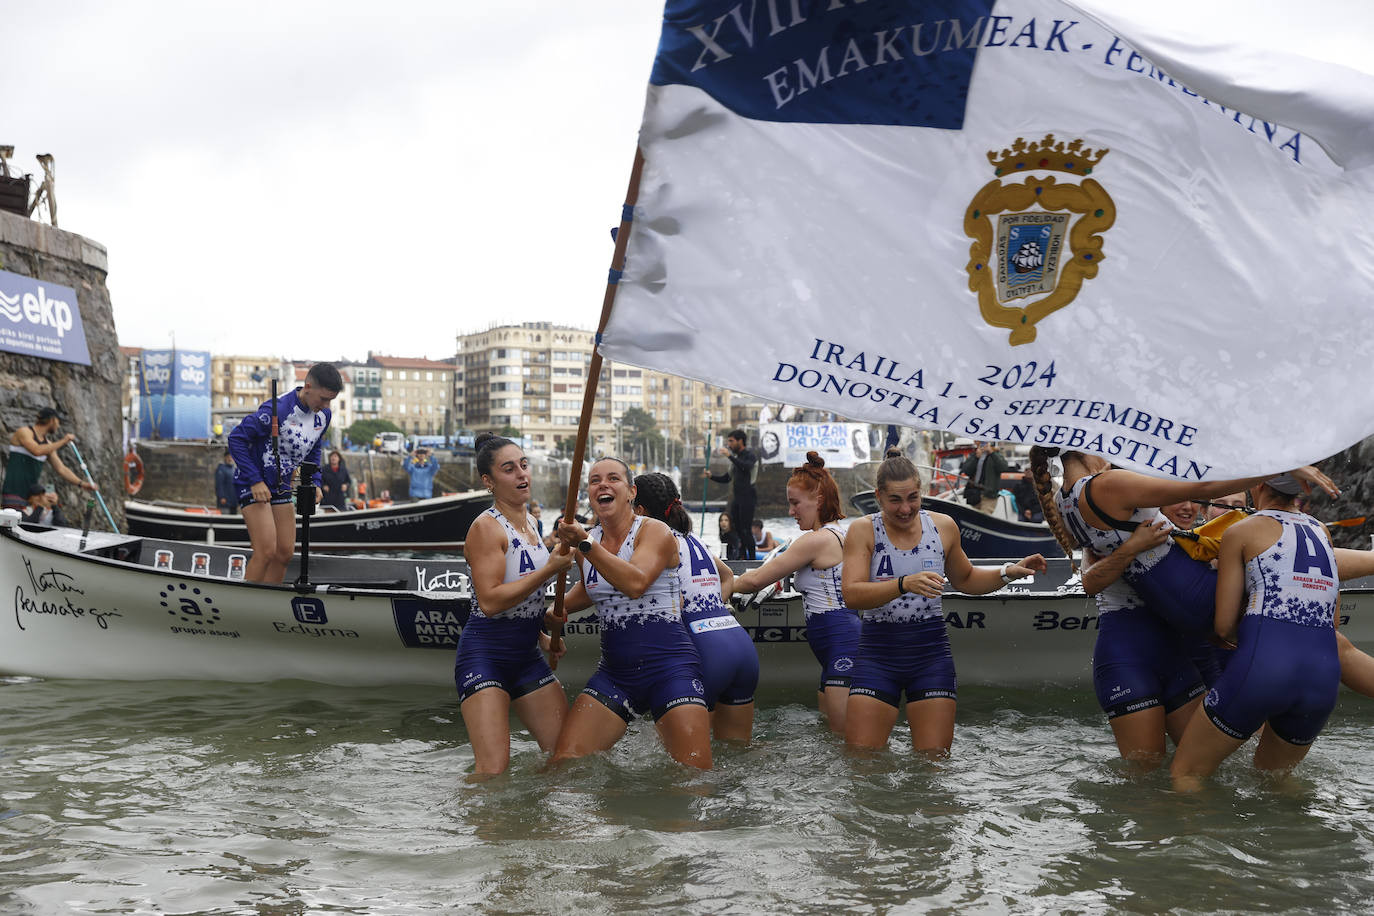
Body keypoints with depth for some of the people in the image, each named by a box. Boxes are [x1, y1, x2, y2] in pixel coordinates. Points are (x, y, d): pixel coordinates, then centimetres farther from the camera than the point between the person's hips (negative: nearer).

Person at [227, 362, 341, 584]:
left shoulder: (323, 416, -1)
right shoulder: (276, 410, -24)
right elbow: (236, 438, -19)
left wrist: (315, 482, 3)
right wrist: (255, 481, -21)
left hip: (281, 487, 8)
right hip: (254, 485, -7)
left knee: (285, 553, 4)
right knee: (266, 551, -17)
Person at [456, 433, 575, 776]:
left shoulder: (529, 522, 12)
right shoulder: (486, 527, -13)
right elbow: (489, 601, -22)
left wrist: (541, 635, 15)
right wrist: (549, 570, -23)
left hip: (527, 656, 8)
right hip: (484, 656, -8)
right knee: (493, 772, -14)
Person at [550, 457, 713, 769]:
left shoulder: (655, 532, -6)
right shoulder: (587, 542, 11)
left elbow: (635, 583, -27)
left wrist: (585, 543, -30)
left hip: (670, 668, -5)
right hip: (614, 671, 6)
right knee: (563, 762, -6)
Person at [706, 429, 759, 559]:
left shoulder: (750, 455, -4)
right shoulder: (736, 458, 19)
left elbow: (746, 466, -27)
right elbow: (726, 478, 22)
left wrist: (729, 456, -29)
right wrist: (711, 476, 7)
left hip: (747, 498, -8)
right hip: (736, 498, 8)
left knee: (746, 530, -12)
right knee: (737, 529, 7)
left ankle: (752, 559, -9)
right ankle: (743, 557, 13)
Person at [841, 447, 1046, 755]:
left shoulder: (943, 526, 5)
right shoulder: (863, 530, -4)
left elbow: (965, 580, 23)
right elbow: (851, 595, -18)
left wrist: (1010, 572, 8)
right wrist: (904, 584, -31)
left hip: (931, 651, 2)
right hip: (878, 652, -2)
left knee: (933, 759, 0)